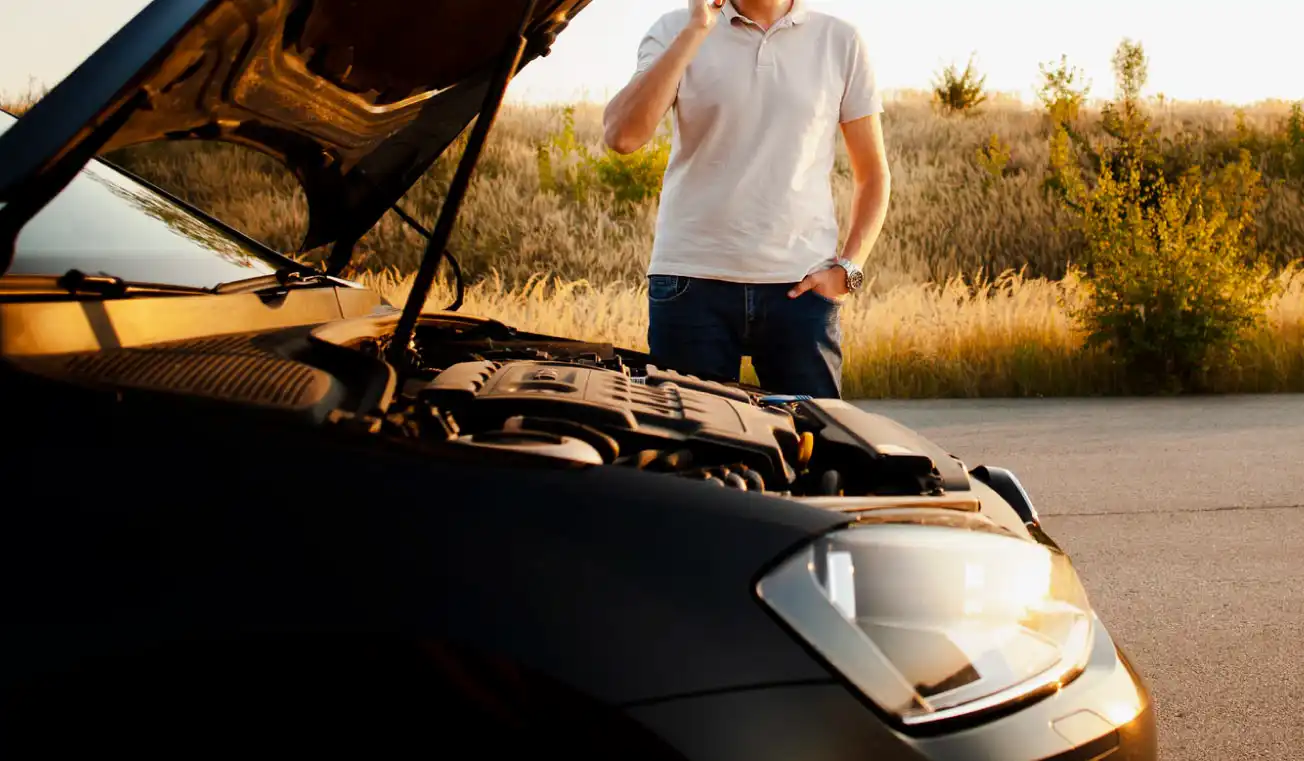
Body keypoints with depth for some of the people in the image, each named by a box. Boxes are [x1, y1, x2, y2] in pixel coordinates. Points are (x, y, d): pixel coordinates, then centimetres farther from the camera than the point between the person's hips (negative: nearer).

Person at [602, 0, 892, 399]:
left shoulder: (839, 41, 8)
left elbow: (873, 175, 13)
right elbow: (621, 136, -13)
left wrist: (848, 268, -2)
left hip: (800, 286, 1)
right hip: (692, 280, -1)